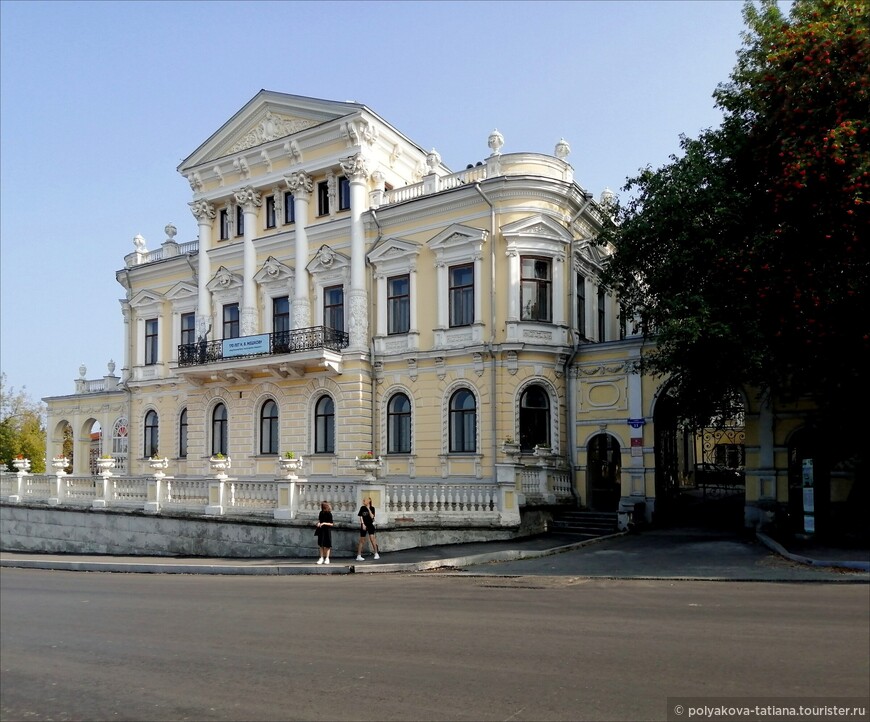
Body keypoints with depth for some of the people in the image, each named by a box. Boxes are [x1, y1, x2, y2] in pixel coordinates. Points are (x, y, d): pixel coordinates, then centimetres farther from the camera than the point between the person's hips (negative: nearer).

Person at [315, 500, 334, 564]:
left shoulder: (329, 514, -11)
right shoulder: (321, 513, 5)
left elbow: (331, 524, -12)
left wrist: (324, 523, -21)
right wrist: (318, 522, -1)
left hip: (327, 531, -5)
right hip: (321, 530, 5)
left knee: (327, 545, 2)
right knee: (321, 545, 7)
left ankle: (327, 558, 10)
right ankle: (322, 558, 13)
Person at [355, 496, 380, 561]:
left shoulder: (372, 508, -1)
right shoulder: (362, 508, 1)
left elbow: (372, 516, -12)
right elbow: (361, 517, 1)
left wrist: (368, 509, -14)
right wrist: (363, 524, -9)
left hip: (370, 525, -1)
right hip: (364, 525, 1)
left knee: (372, 538, -10)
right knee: (362, 541, 3)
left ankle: (376, 554, 0)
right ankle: (359, 555, 9)